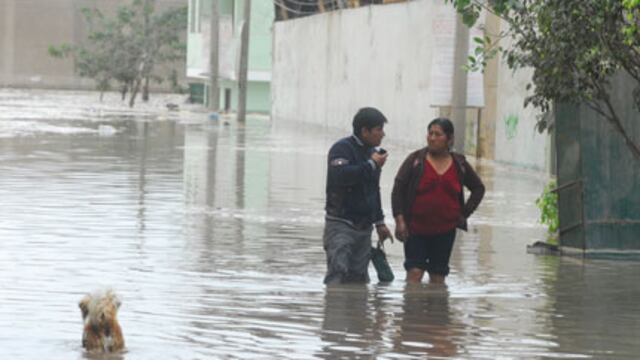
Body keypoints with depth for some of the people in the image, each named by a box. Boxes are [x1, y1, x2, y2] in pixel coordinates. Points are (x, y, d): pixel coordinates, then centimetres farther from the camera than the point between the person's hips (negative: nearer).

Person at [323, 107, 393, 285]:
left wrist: (379, 222, 27)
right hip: (341, 225, -8)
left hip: (364, 227, 8)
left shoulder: (371, 152, 17)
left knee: (359, 277, 5)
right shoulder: (342, 148, -9)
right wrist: (372, 165, -19)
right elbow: (339, 177, -29)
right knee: (337, 273, -17)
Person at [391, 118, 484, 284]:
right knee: (414, 272, -11)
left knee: (438, 276, 9)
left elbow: (478, 188, 18)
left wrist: (465, 213, 8)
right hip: (416, 229, -3)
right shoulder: (415, 160, -3)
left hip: (445, 232, 3)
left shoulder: (459, 164, 5)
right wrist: (399, 220, -13)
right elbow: (398, 189, -4)